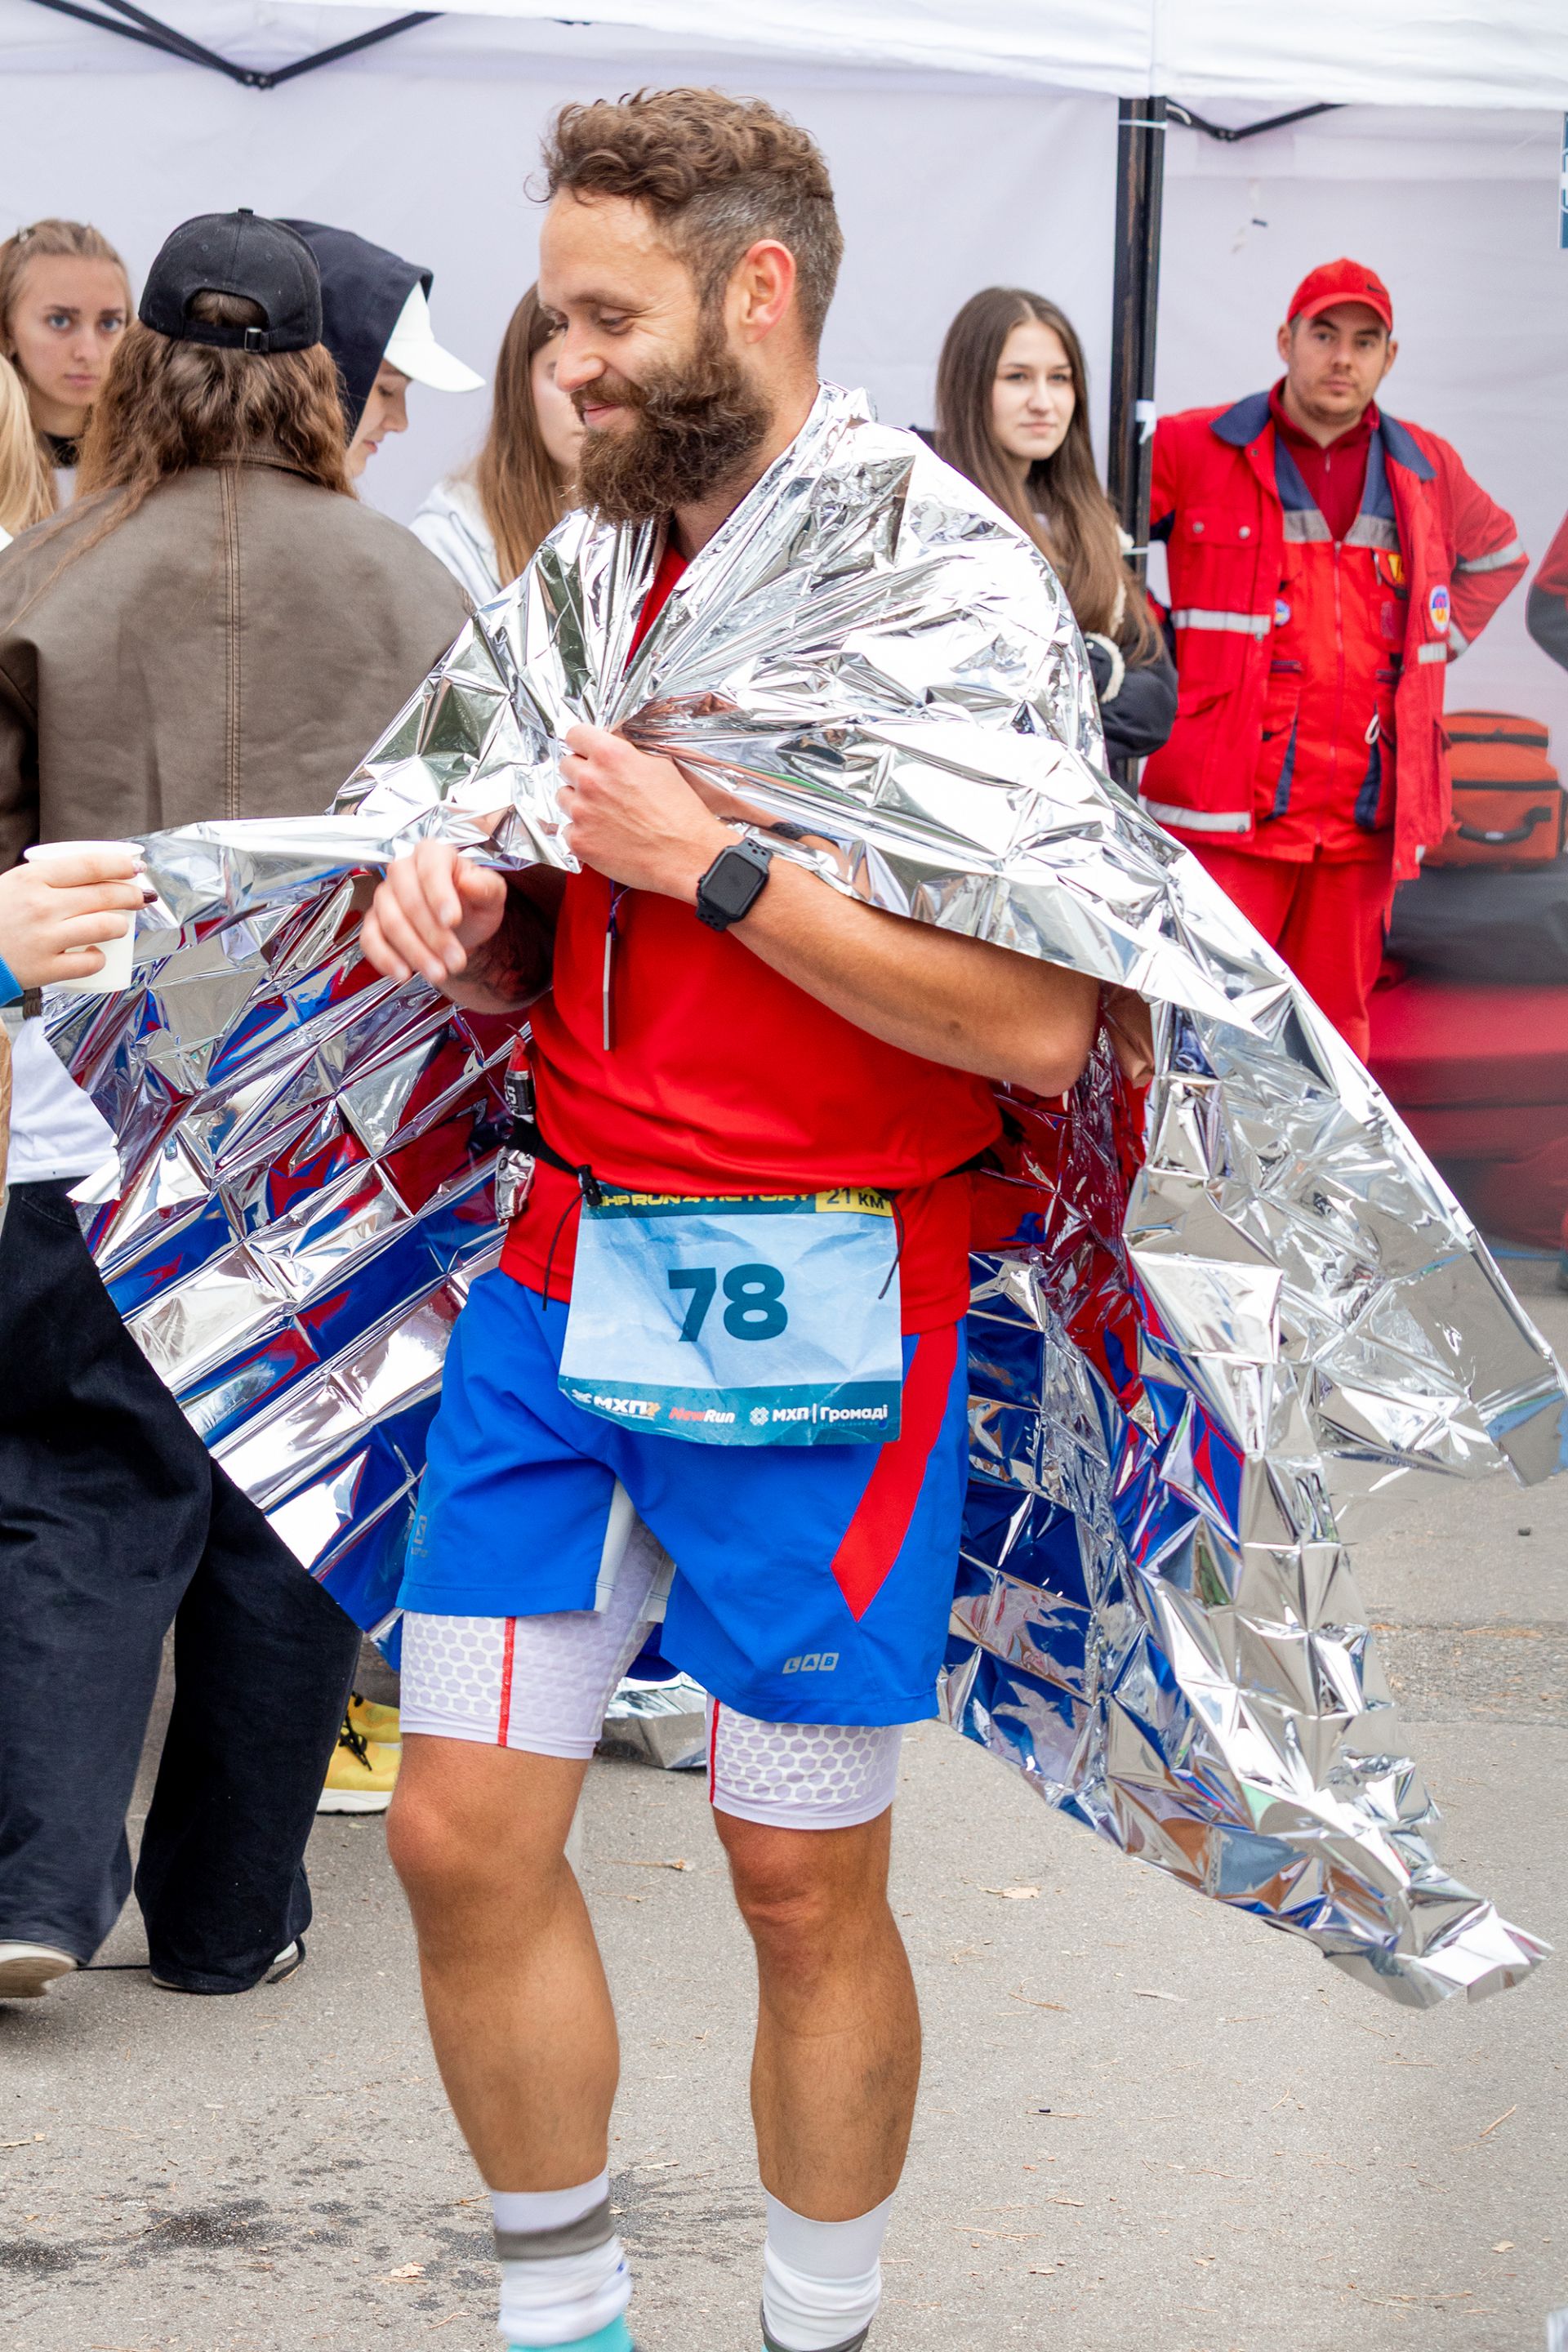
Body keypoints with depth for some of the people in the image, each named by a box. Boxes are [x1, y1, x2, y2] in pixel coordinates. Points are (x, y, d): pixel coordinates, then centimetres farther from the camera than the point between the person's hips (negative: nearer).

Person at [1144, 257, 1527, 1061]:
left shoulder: (1426, 470, 14)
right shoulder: (1192, 450, 1)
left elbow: (1496, 554, 34)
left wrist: (1435, 642, 18)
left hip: (1366, 814, 4)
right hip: (1229, 813, -4)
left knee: (1334, 1022, 9)